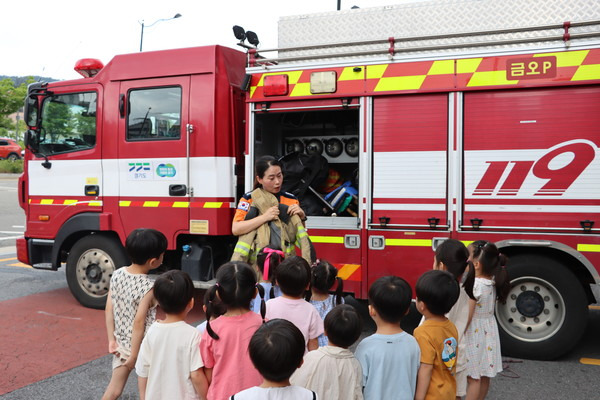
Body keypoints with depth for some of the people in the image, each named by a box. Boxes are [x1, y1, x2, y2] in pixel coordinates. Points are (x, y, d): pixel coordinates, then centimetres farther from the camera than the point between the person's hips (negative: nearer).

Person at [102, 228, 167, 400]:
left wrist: (112, 340, 4)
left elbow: (109, 310, -2)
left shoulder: (117, 275, -5)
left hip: (121, 343, 6)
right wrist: (134, 355, -15)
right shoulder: (148, 287, -24)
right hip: (143, 346, -6)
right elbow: (139, 322, -23)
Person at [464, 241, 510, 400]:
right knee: (484, 375, 19)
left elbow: (467, 316, -23)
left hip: (474, 334, -8)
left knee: (473, 377, 2)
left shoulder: (473, 285, -25)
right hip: (488, 332, 8)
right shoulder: (492, 282, -1)